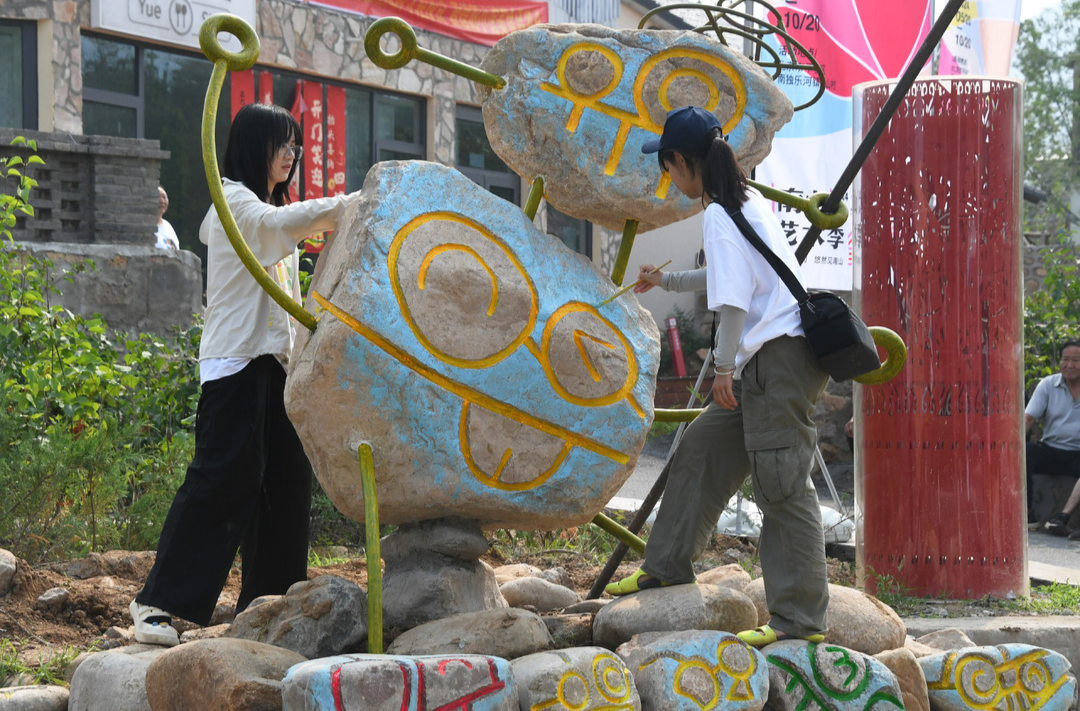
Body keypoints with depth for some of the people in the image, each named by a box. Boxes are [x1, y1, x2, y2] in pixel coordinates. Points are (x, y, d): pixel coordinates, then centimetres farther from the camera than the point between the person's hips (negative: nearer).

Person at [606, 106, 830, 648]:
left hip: (781, 358, -10)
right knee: (702, 450, 17)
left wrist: (724, 368, -12)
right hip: (767, 363, 10)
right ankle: (667, 567, 27)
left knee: (783, 486, -9)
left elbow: (734, 299, -19)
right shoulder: (748, 201, 18)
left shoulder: (718, 215, -11)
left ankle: (801, 619, -8)